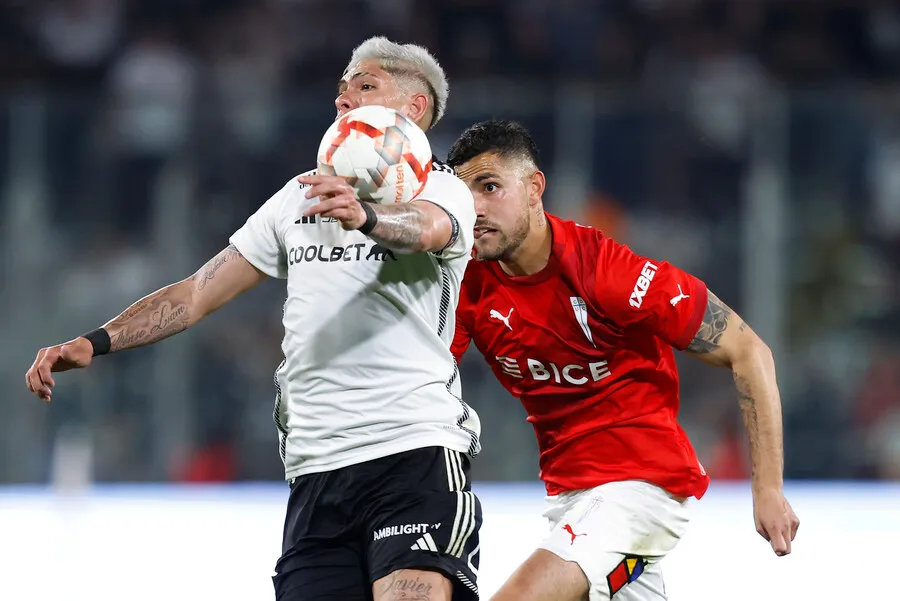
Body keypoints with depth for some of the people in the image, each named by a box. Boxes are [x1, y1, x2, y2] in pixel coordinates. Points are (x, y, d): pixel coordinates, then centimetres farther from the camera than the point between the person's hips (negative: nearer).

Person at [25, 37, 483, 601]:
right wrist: (94, 342, 5)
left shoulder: (443, 190, 1)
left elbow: (425, 229, -24)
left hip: (416, 453, -5)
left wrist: (363, 216, -47)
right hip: (318, 470, 5)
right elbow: (201, 291, 19)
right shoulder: (302, 195, 21)